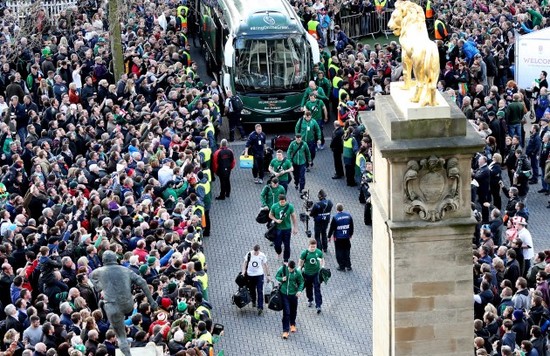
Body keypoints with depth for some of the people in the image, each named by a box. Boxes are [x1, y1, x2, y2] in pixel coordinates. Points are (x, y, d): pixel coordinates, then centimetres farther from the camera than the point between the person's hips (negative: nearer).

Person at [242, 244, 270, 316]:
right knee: (252, 290, 15)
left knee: (260, 292, -8)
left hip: (259, 275, -2)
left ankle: (260, 308, -11)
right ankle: (253, 301, 42)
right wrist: (244, 271, -7)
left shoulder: (262, 256, -7)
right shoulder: (249, 254, -6)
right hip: (250, 275, 2)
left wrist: (268, 275, 7)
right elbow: (245, 263, 5)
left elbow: (265, 265, 4)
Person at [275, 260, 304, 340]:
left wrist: (300, 290, -17)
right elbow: (277, 276, 3)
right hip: (284, 294, -1)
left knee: (293, 311, 17)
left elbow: (301, 282, -1)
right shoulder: (282, 269, -13)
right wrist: (281, 279, -19)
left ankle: (292, 325, 44)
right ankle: (285, 331, -1)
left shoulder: (297, 273, -13)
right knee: (286, 312, -6)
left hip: (293, 294, 1)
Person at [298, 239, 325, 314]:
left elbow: (322, 260, 8)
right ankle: (310, 300, 44)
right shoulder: (305, 253, -13)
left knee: (317, 289, -7)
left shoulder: (319, 252, -9)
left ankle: (318, 306, -6)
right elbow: (300, 261, -2)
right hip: (307, 273, 1)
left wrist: (322, 266, -5)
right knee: (309, 288, 18)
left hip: (316, 273, -1)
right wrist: (299, 268, -7)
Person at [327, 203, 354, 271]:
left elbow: (332, 228, -11)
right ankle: (348, 266, 22)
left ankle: (342, 267, 11)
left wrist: (329, 236, 2)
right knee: (346, 251, 18)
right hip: (346, 237, 4)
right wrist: (351, 234, 21)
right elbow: (351, 226, 6)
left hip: (338, 238, -4)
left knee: (339, 252, 7)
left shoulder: (335, 217, -17)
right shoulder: (348, 215, -3)